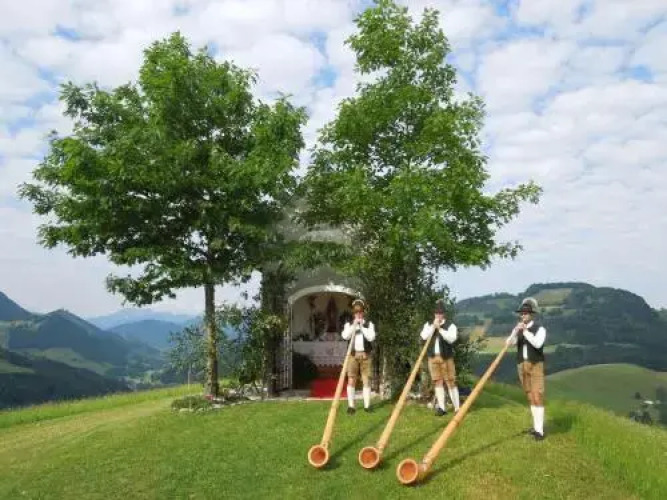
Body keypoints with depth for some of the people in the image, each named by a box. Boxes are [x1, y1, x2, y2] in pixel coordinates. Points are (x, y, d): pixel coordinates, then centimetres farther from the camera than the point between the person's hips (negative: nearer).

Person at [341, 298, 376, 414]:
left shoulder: (369, 324, 8)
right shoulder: (349, 324, 8)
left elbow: (371, 337, -8)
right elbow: (345, 336, -10)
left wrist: (362, 326, -9)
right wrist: (354, 325, -13)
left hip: (365, 355, 0)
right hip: (353, 355, 0)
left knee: (366, 380, 2)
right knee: (351, 380, -3)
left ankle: (367, 405, 9)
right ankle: (351, 406, 3)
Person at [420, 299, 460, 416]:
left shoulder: (450, 325, -2)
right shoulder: (429, 325, 9)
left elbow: (451, 338, -18)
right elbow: (424, 336, -7)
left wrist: (440, 328, -22)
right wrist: (433, 326, -13)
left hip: (446, 357, -3)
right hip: (433, 357, 3)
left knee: (450, 382, -1)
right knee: (438, 382, 4)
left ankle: (457, 407, 8)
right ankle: (441, 407, 8)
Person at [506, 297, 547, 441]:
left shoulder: (540, 329, -7)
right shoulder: (517, 329, 7)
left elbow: (537, 344, -24)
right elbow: (509, 343, -7)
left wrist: (525, 331, -28)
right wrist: (515, 332, -22)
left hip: (536, 365, -5)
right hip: (522, 365, 5)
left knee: (537, 396, -10)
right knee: (530, 396, 11)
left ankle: (539, 430, -8)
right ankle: (537, 426, 22)